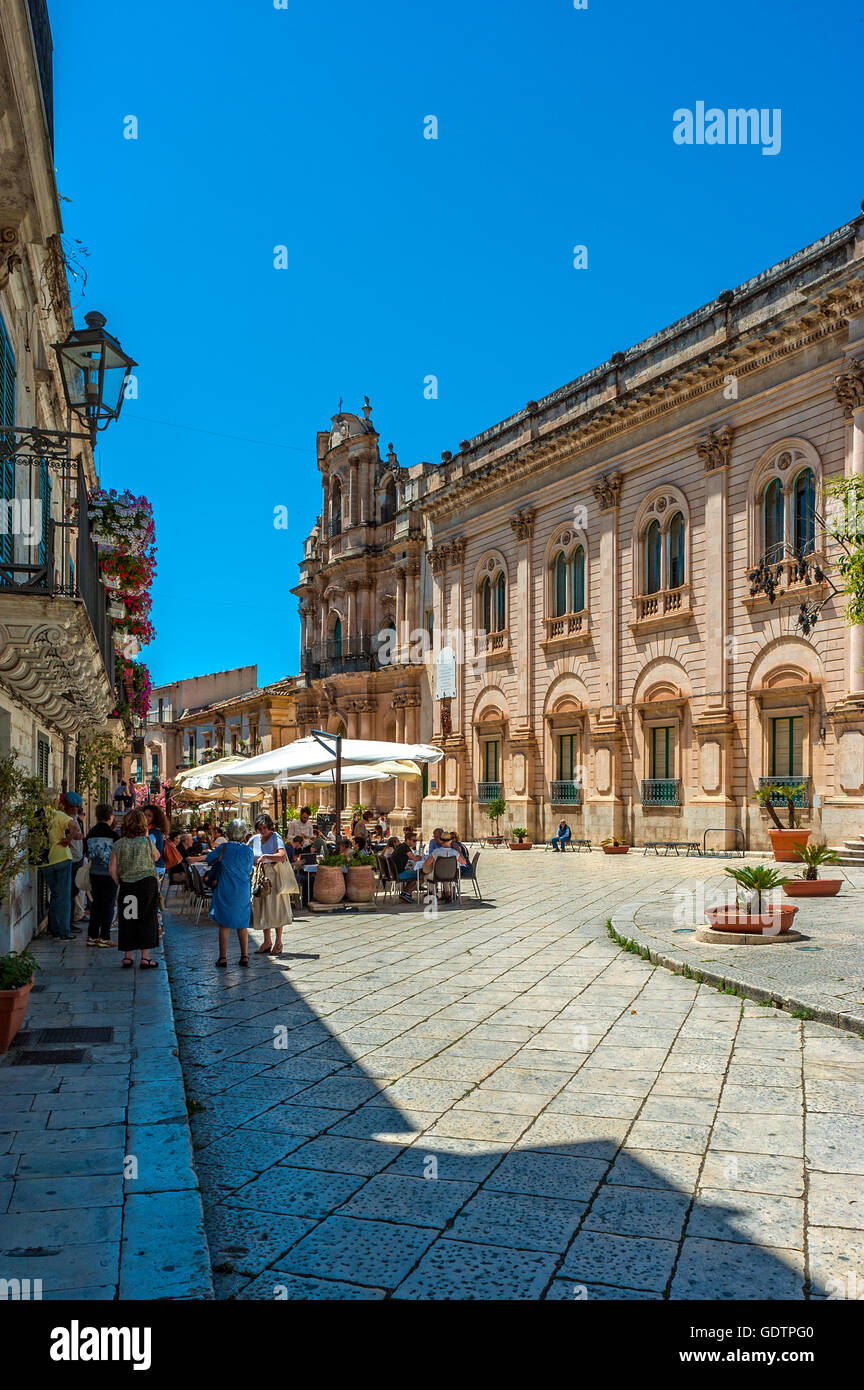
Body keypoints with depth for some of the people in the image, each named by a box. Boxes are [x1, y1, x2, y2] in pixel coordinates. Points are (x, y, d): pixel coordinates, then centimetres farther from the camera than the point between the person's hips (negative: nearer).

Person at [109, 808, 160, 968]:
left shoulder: (119, 844, -1)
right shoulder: (148, 842, -4)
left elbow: (112, 868, -3)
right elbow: (156, 857, 15)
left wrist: (119, 883, 9)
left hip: (126, 886, 2)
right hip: (147, 884, -2)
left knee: (127, 920, 10)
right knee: (146, 920, 4)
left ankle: (127, 957, 14)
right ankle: (145, 958, 4)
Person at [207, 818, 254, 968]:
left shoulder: (224, 848, -10)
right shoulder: (248, 850, -6)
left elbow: (209, 859, 5)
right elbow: (250, 870, 5)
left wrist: (212, 852, 24)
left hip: (225, 891, -2)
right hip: (243, 892, 2)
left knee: (224, 925, 5)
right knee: (242, 924, 13)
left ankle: (223, 958, 5)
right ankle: (244, 956, 13)